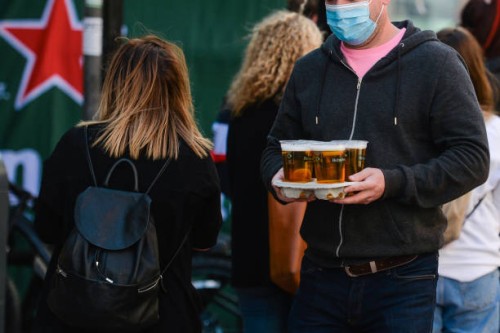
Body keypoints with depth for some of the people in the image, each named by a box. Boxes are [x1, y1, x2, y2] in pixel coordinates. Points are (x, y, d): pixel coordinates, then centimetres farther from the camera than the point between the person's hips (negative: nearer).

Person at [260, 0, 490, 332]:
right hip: (322, 274, 4)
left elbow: (472, 157, -8)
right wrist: (279, 177, -3)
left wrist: (393, 184, -20)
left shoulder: (435, 63, -2)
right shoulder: (309, 69, 13)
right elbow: (276, 148, 22)